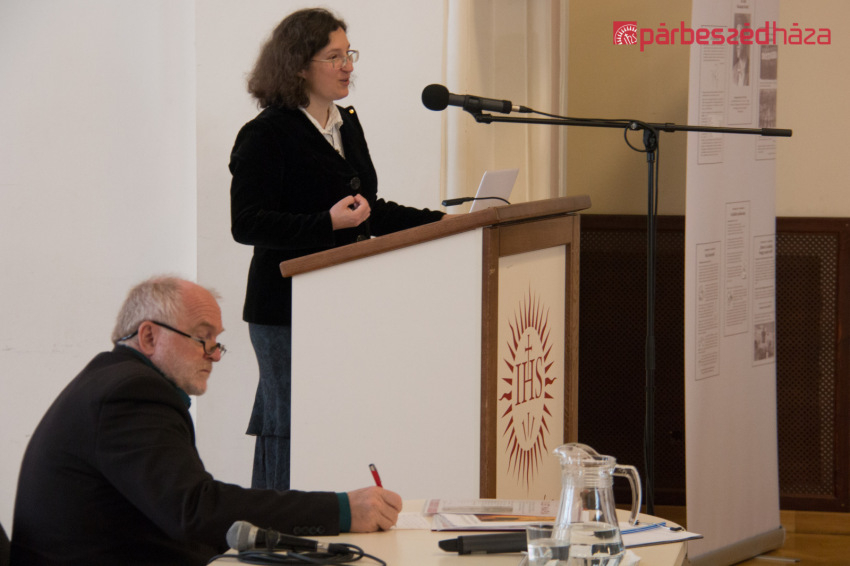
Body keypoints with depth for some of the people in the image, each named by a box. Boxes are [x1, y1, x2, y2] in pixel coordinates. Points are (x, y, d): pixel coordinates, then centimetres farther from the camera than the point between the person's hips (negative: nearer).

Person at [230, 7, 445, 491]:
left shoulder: (347, 124, 16)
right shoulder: (266, 135, -8)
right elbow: (247, 224, -15)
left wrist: (436, 221, 16)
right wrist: (328, 224, -23)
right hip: (288, 307, -7)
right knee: (289, 431, -6)